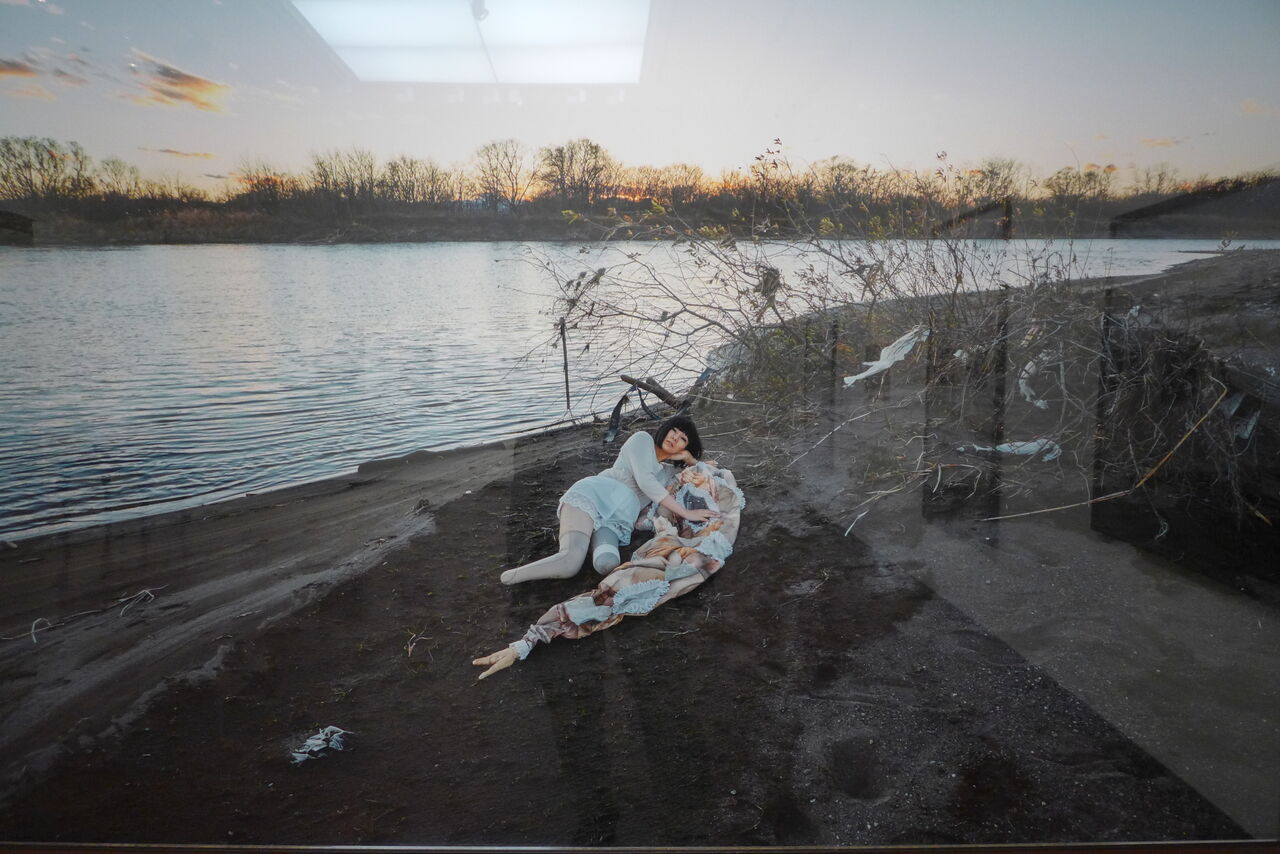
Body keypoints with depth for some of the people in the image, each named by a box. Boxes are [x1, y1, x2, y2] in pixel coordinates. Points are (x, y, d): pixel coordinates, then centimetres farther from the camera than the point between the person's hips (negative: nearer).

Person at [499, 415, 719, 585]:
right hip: (592, 496, -5)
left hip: (615, 520, 5)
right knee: (570, 562, -33)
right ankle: (508, 579, -15)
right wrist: (686, 513, -11)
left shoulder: (667, 473, 28)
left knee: (608, 565, -33)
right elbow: (644, 481, -7)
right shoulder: (642, 439, 8)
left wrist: (689, 459, 18)